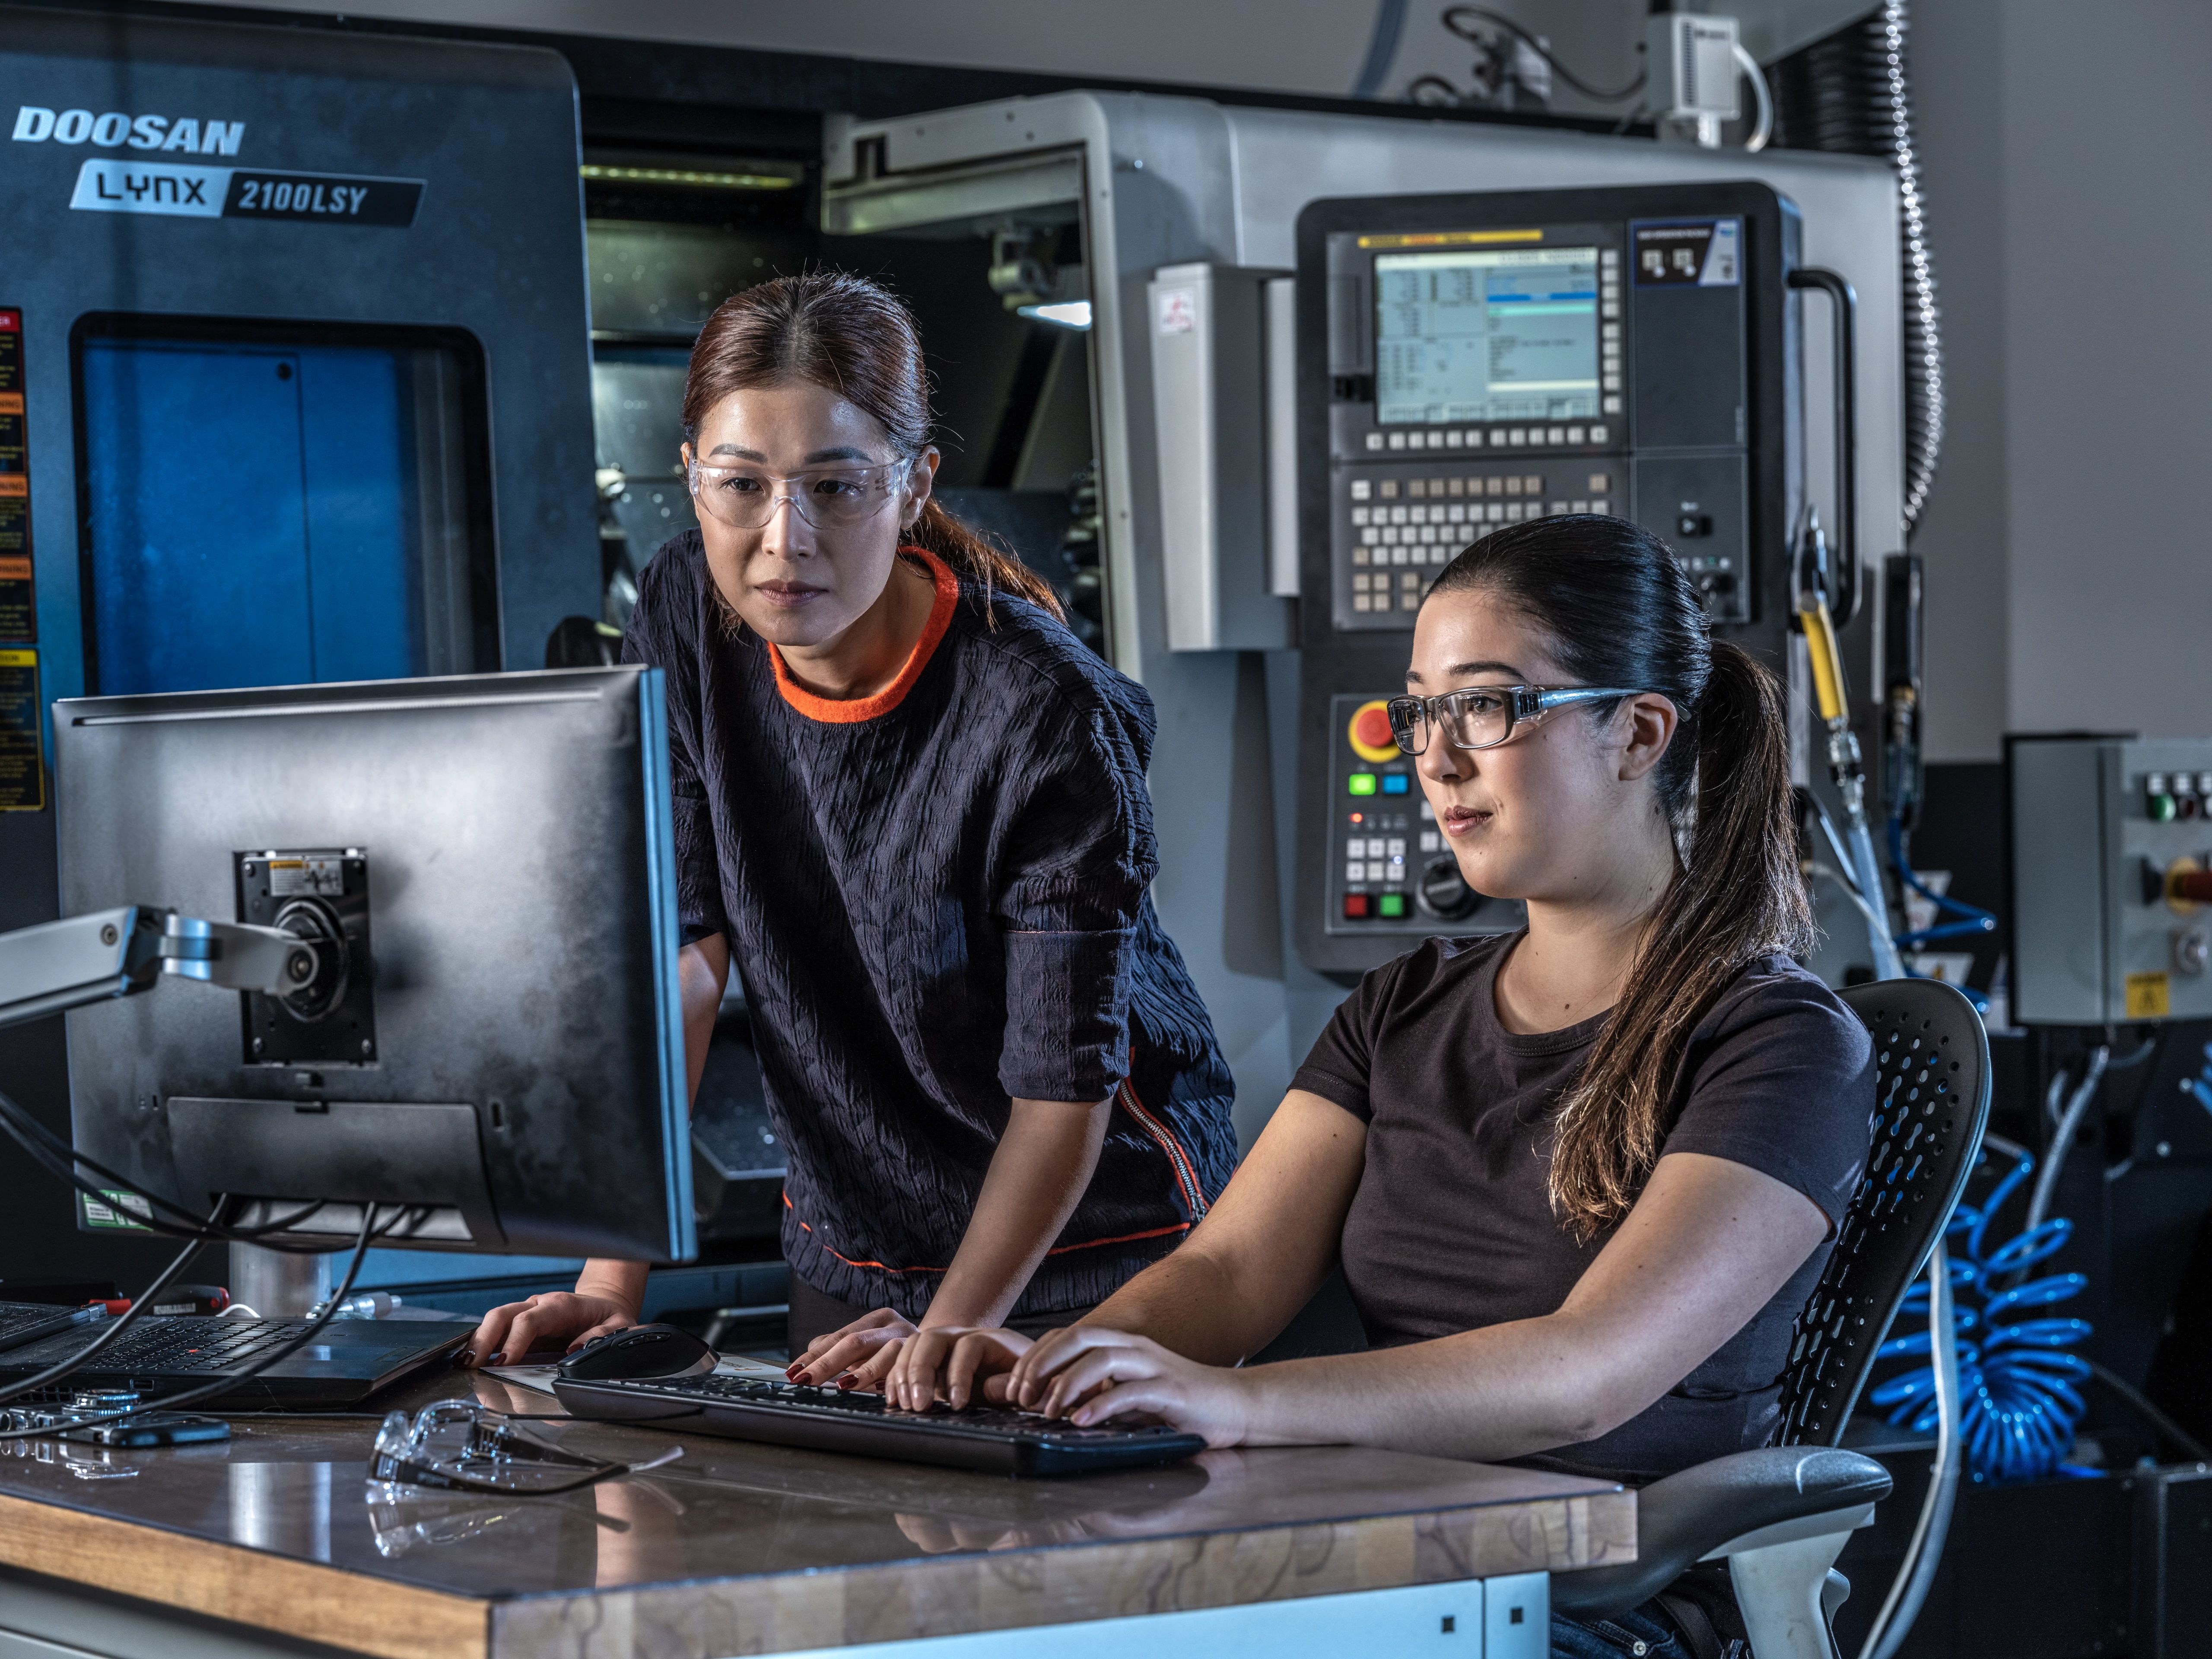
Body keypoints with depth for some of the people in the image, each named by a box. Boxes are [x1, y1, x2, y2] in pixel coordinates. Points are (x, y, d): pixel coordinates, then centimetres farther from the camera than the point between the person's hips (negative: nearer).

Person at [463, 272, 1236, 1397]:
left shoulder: (1046, 715, -23)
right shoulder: (687, 620, -8)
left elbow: (1065, 1082, -20)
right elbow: (678, 949, -9)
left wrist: (946, 1334, -31)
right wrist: (611, 1282, -17)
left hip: (1094, 1246, -4)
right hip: (853, 1250, 4)